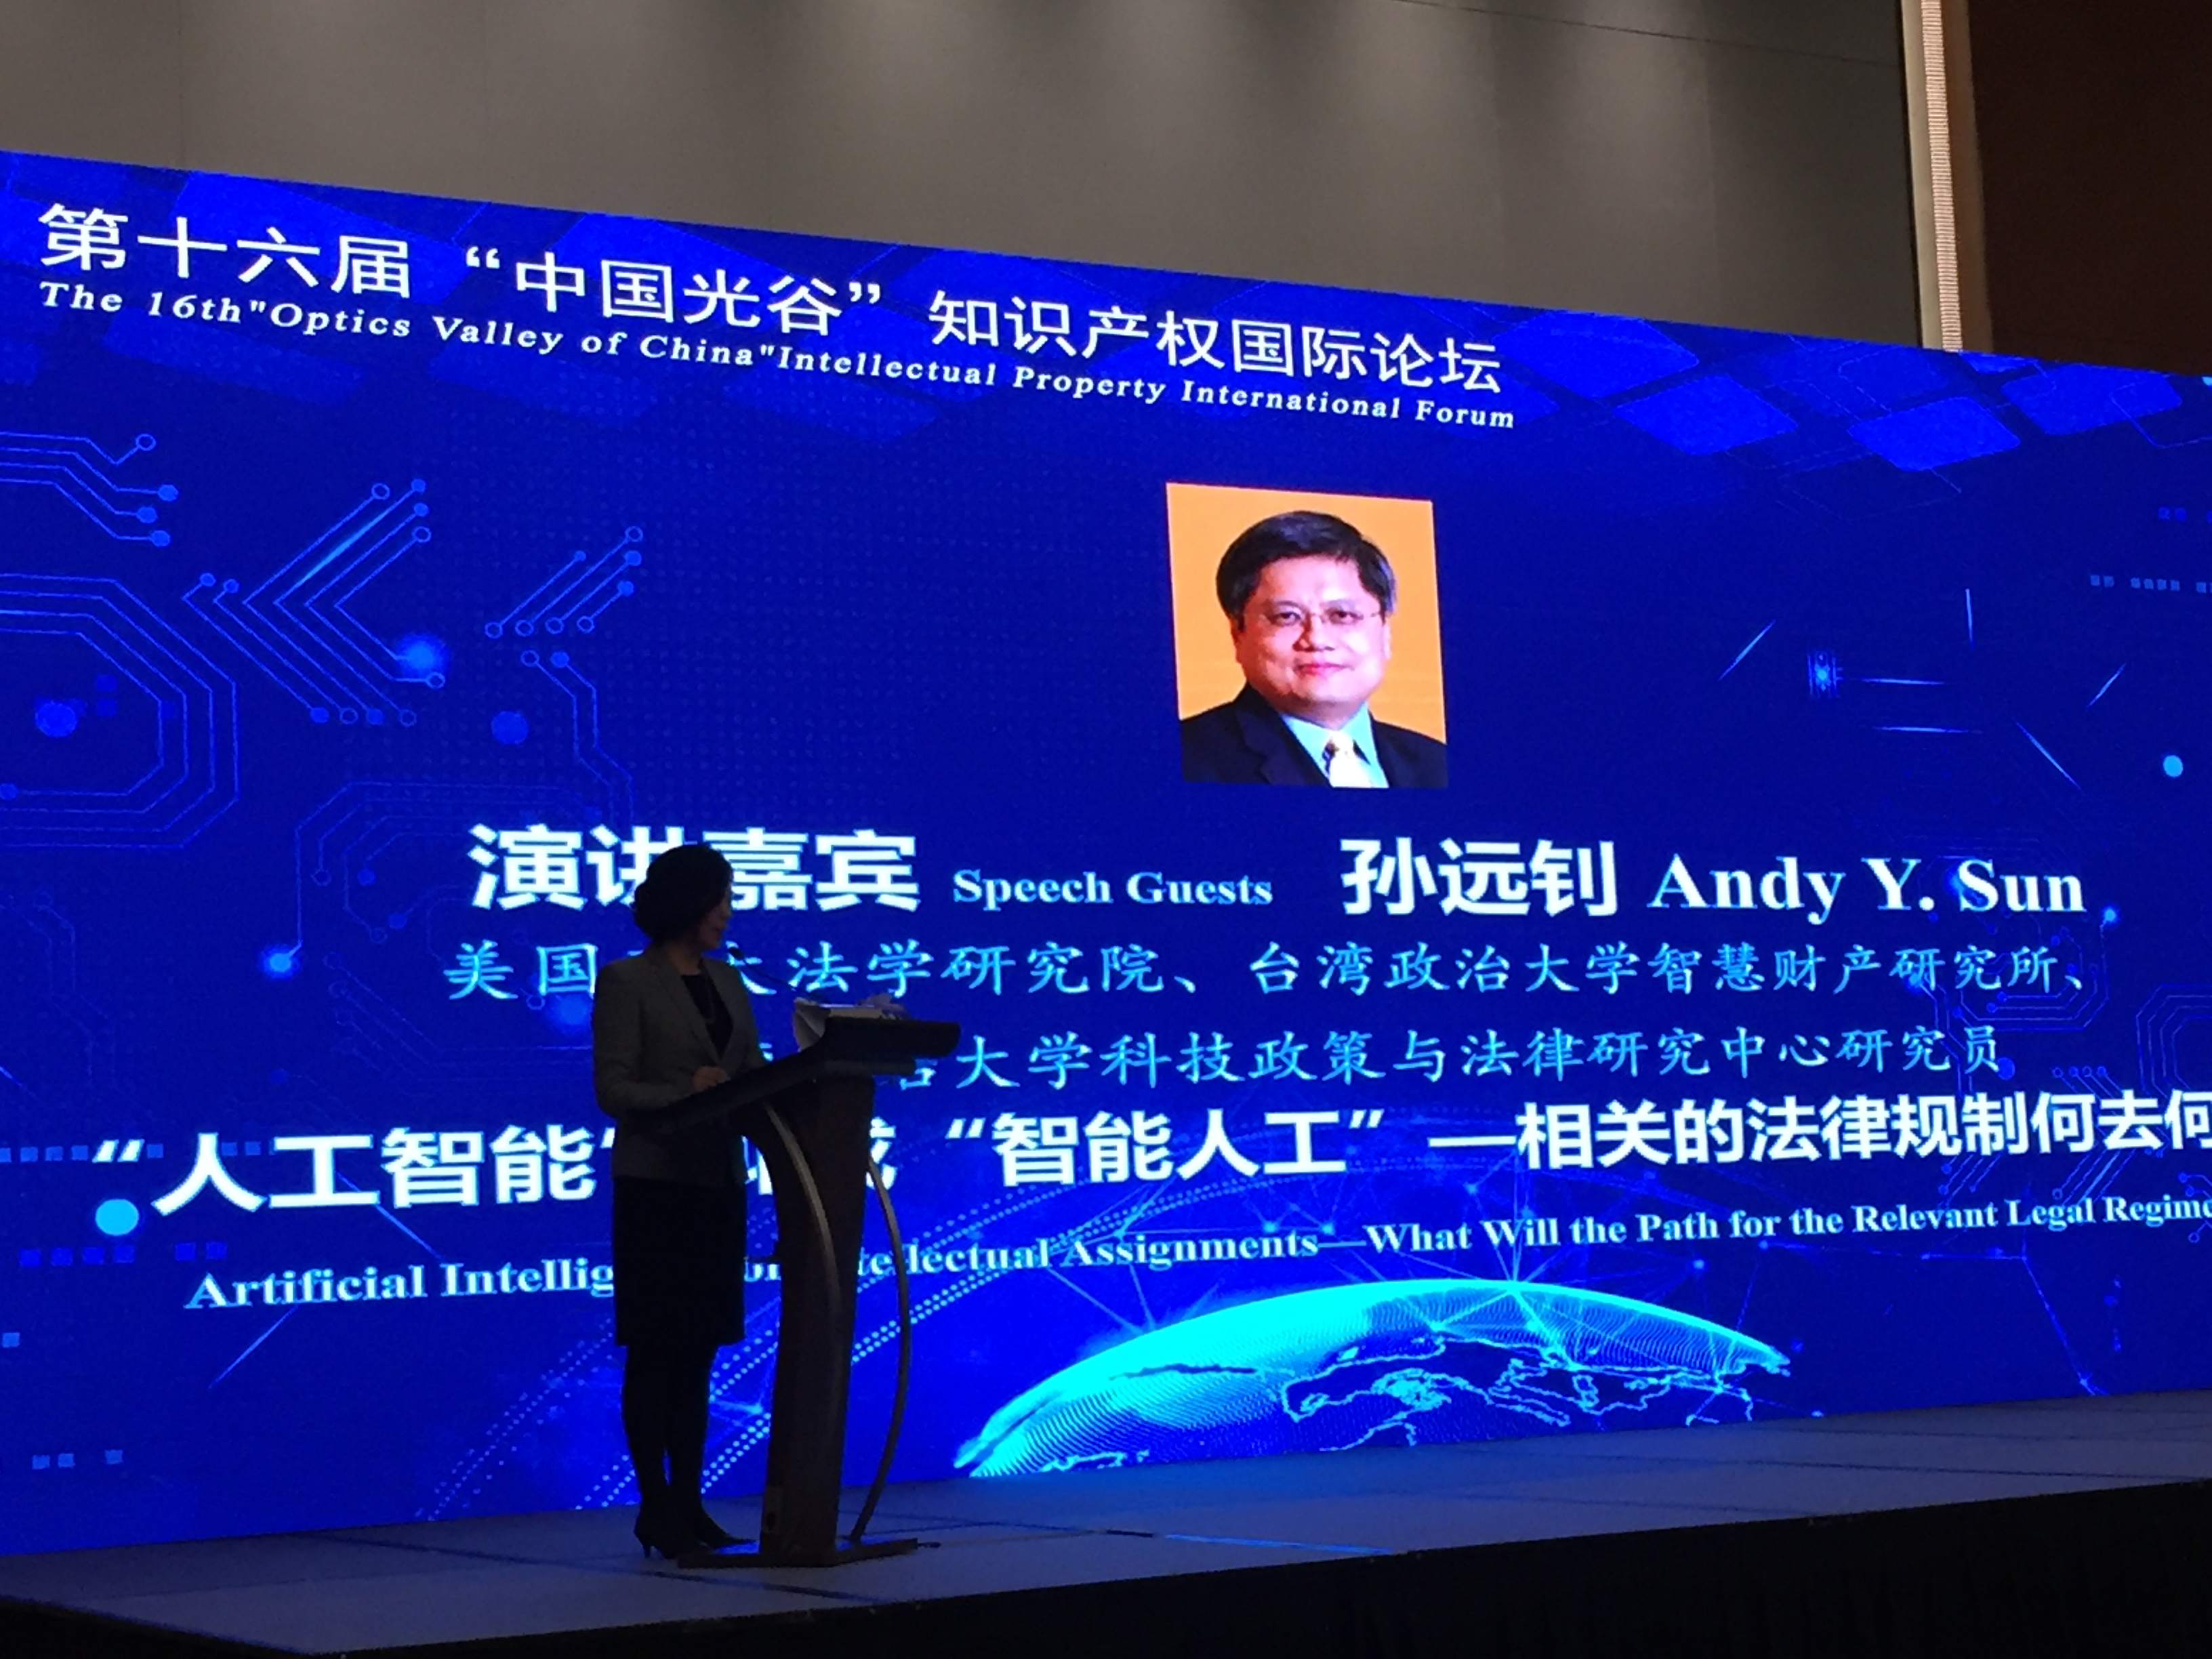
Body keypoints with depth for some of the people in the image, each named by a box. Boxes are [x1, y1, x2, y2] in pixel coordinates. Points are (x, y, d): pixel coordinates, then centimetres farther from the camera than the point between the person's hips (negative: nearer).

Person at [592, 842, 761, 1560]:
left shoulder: (728, 982, 13)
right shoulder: (626, 982, -6)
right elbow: (612, 1090, -11)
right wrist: (685, 1092, -25)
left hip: (719, 1182, 6)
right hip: (657, 1183, -6)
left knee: (698, 1348, 9)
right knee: (654, 1350, -1)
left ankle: (688, 1503, 14)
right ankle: (654, 1508, 4)